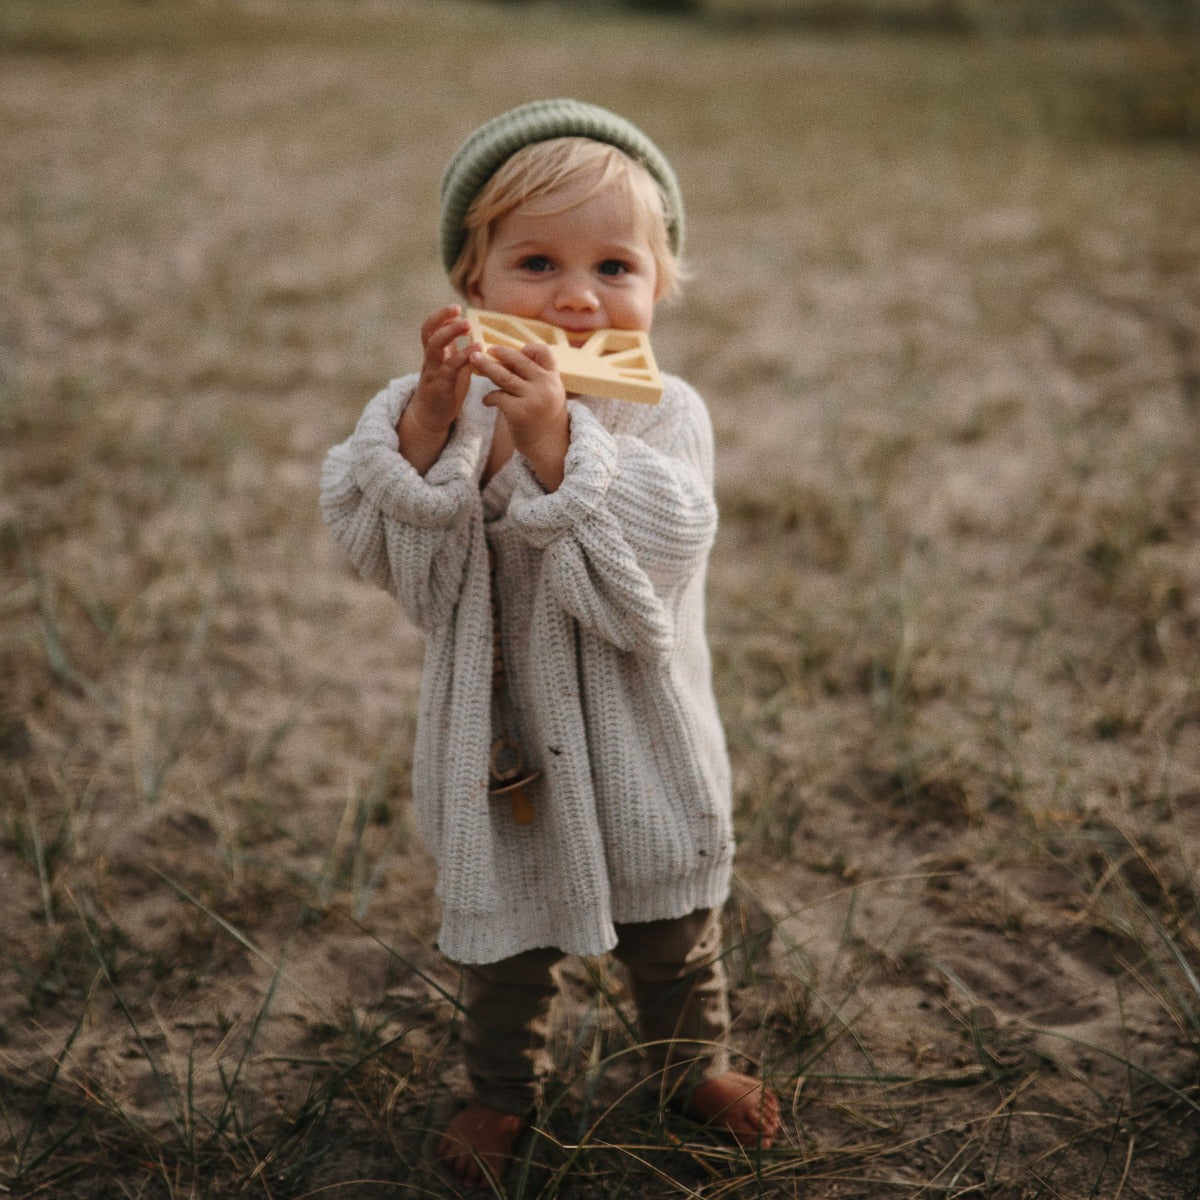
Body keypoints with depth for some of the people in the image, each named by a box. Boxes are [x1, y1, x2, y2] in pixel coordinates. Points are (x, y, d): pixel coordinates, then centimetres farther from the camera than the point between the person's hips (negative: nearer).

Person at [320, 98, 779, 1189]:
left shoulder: (665, 415, -17)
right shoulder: (443, 405, -11)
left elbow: (637, 577, -31)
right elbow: (396, 560, -23)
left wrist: (552, 439, -38)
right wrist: (428, 423, -35)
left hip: (637, 745, -1)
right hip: (501, 740, 1)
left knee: (672, 930, 21)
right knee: (505, 934, 21)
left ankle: (695, 1062, 49)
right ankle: (503, 1088, 46)